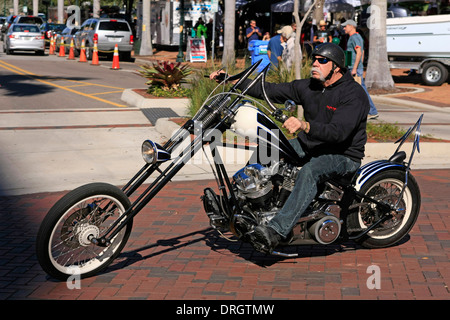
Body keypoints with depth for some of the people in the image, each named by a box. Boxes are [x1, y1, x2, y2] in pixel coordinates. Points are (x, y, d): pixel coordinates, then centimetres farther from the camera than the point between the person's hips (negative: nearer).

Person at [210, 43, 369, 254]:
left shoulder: (354, 94, -16)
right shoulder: (308, 87, 7)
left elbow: (339, 132, -31)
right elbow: (271, 91, 6)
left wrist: (305, 126, -48)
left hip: (343, 155, -8)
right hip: (310, 146, 8)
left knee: (308, 172, -37)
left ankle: (277, 232, -47)